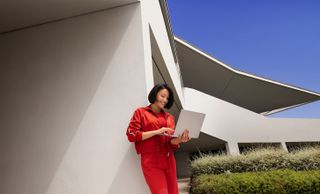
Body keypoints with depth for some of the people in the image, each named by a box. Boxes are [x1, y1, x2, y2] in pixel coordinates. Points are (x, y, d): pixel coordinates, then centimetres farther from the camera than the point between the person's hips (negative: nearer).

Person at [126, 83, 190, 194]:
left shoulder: (169, 117, 15)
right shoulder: (141, 112, 4)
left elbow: (172, 142, 8)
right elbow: (131, 135, -6)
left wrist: (180, 139, -15)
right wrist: (156, 132, -13)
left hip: (169, 160, 5)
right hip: (151, 161, -4)